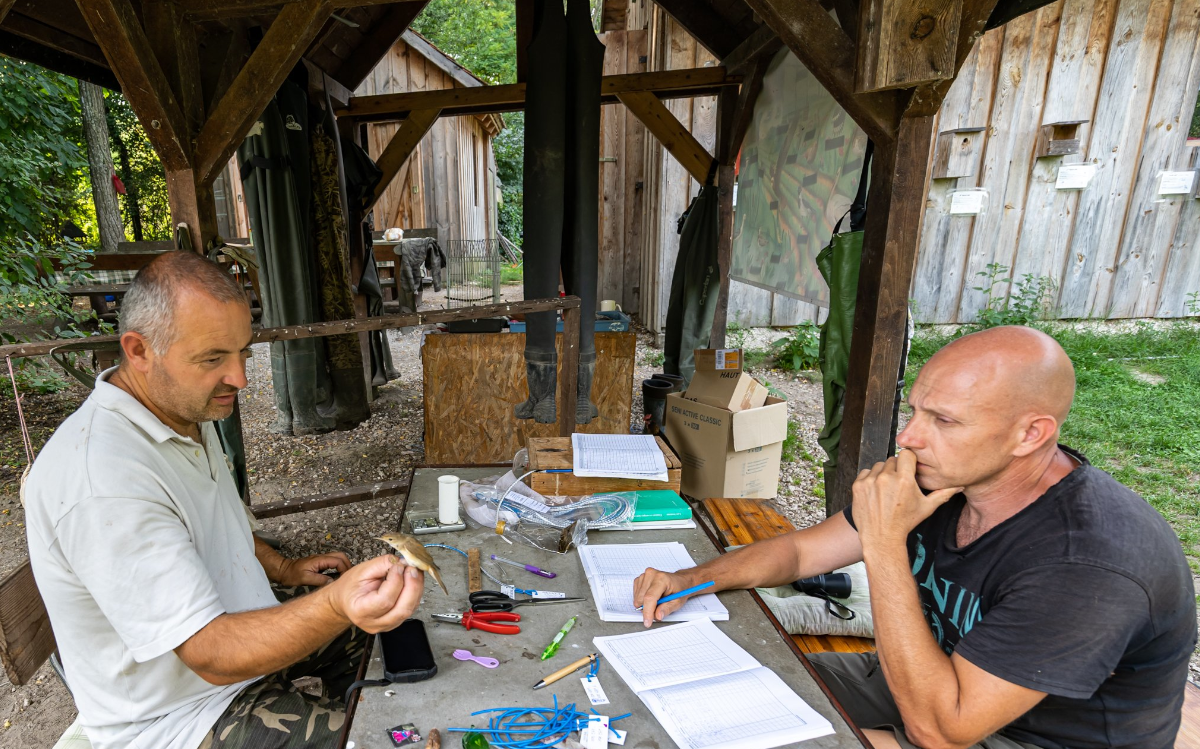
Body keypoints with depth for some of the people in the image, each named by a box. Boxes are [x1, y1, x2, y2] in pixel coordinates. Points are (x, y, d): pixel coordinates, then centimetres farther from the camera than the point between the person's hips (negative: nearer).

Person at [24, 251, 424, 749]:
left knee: (378, 621, 18)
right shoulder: (103, 486, -34)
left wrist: (282, 569, 7)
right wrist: (337, 605, -50)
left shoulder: (185, 410, -2)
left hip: (240, 624, 9)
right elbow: (213, 655, -34)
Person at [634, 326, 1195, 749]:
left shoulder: (1089, 566, -35)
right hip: (948, 678, 6)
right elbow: (801, 550, -5)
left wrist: (885, 544, -37)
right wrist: (692, 579, -16)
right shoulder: (942, 476, -13)